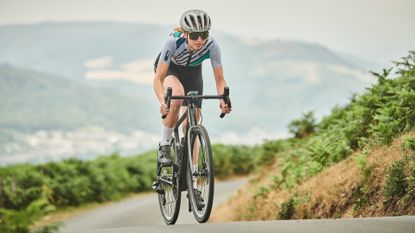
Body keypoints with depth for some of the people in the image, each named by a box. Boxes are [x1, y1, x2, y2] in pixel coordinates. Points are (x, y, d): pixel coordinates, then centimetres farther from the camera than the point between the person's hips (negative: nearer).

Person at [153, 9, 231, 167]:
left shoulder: (212, 46, -32)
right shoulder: (174, 42, -39)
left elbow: (219, 79, -22)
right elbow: (158, 79, -37)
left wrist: (223, 99, -41)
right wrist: (162, 101, -54)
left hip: (192, 72, 3)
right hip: (169, 69, -2)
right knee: (177, 95, -37)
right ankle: (164, 146, -19)